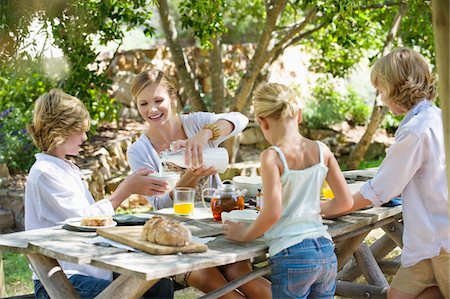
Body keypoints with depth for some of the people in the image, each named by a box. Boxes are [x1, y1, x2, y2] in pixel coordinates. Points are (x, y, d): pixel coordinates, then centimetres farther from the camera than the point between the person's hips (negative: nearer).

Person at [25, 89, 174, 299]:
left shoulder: (68, 169, 18)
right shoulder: (44, 173, -12)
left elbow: (92, 214, 13)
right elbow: (84, 219, -16)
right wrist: (127, 188, -12)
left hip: (88, 268, 9)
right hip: (57, 280, -9)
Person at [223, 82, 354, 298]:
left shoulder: (272, 156, -12)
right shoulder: (322, 151, 3)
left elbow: (272, 213, -19)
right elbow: (345, 202, 8)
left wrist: (245, 235, -3)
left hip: (292, 257, -5)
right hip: (326, 253, 6)